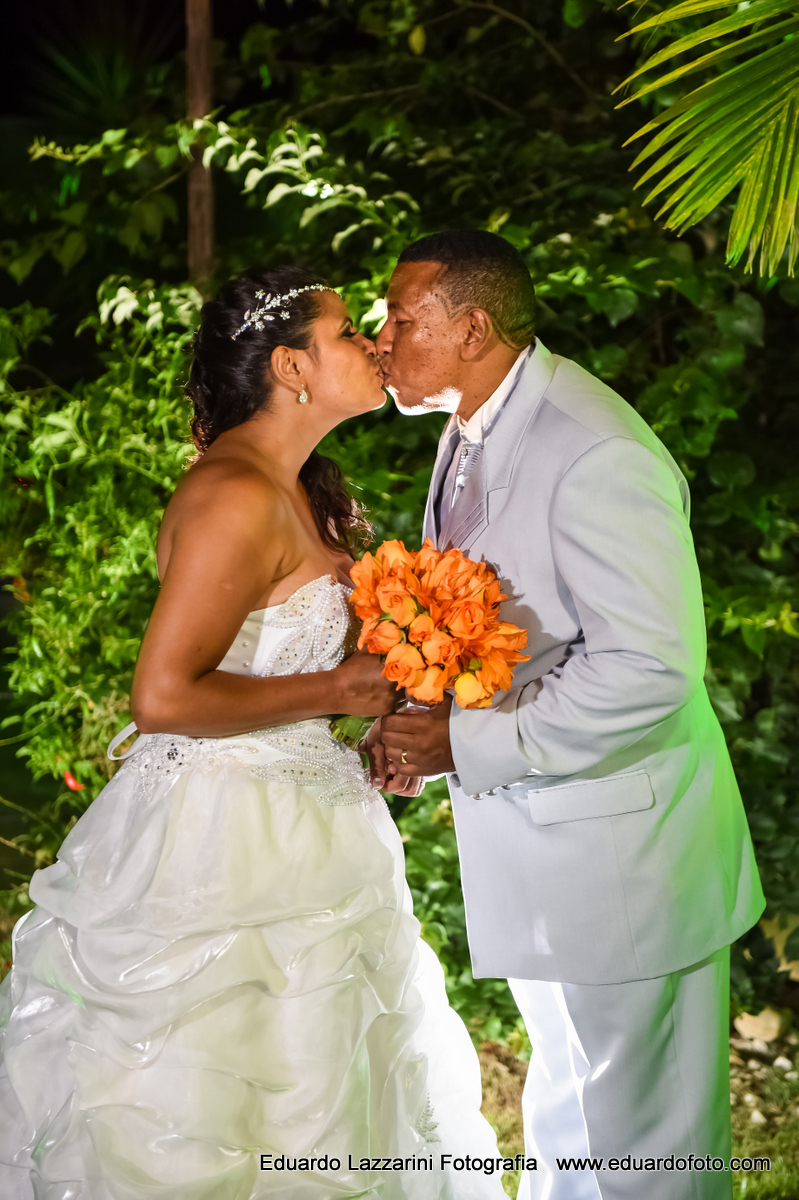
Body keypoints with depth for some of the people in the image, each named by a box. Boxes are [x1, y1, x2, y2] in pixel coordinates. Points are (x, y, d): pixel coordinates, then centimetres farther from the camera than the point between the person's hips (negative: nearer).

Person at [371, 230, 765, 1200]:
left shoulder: (598, 458, -25)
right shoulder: (471, 427, 6)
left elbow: (649, 669, -29)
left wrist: (464, 744, -24)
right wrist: (418, 722, 0)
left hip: (617, 853, -9)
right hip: (529, 838, 9)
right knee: (564, 1097, 26)